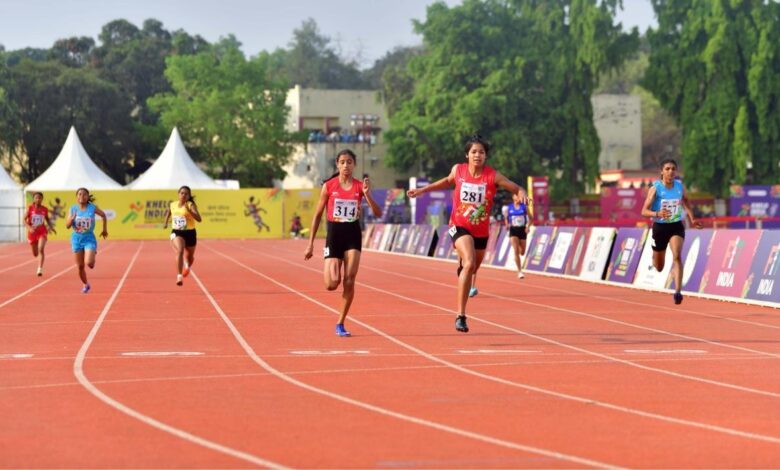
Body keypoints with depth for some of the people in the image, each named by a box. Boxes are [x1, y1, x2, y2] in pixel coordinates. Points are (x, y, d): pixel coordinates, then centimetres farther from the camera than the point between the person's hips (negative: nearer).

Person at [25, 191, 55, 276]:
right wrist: (29, 228, -22)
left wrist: (51, 227, 0)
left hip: (42, 232, -1)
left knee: (41, 250, -24)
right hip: (32, 232, 1)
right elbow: (25, 220, -5)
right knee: (35, 254, 12)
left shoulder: (44, 209, -3)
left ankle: (40, 268, -19)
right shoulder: (30, 208, -8)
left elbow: (47, 219, 15)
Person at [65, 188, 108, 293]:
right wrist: (72, 218, -23)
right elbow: (67, 226, -2)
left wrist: (105, 230, 15)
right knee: (80, 266, 6)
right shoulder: (73, 209, -3)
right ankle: (85, 285, 30)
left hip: (89, 238, -2)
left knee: (89, 262, -21)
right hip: (77, 238, 2)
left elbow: (103, 215, 10)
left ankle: (93, 256, 16)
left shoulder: (92, 208, -8)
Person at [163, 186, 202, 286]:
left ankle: (188, 266, 57)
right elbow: (169, 211, 28)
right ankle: (179, 276, -34)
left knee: (190, 256, 19)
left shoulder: (190, 205, -11)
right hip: (177, 232, 0)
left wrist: (189, 210, -37)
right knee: (180, 251, -29)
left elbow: (199, 219, -27)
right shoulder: (172, 204, 1)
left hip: (190, 233, 0)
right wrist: (165, 222, 21)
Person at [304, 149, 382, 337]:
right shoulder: (329, 186, -2)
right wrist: (310, 244, 0)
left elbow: (378, 213, -4)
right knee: (332, 284, -11)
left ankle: (340, 324, 7)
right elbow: (318, 215, 3)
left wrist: (367, 194, -19)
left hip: (353, 235, 1)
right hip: (334, 234, -1)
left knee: (349, 282, -6)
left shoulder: (359, 186, 1)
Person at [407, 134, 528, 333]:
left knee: (472, 269, 21)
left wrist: (522, 195, -33)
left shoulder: (493, 176, -13)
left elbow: (516, 188, -10)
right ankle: (461, 315, -25)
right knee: (469, 263, -27)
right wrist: (422, 190, 18)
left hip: (481, 230, 2)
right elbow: (448, 181, 17)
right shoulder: (458, 170, -6)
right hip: (460, 226, -2)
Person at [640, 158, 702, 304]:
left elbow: (685, 200, 20)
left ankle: (677, 292, -27)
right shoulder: (655, 188, -13)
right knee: (659, 268, 13)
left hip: (676, 226, 1)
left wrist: (691, 219, 11)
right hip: (660, 227, -1)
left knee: (677, 256, -25)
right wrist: (657, 214, -35)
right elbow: (644, 211, -14)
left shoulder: (680, 186, -3)